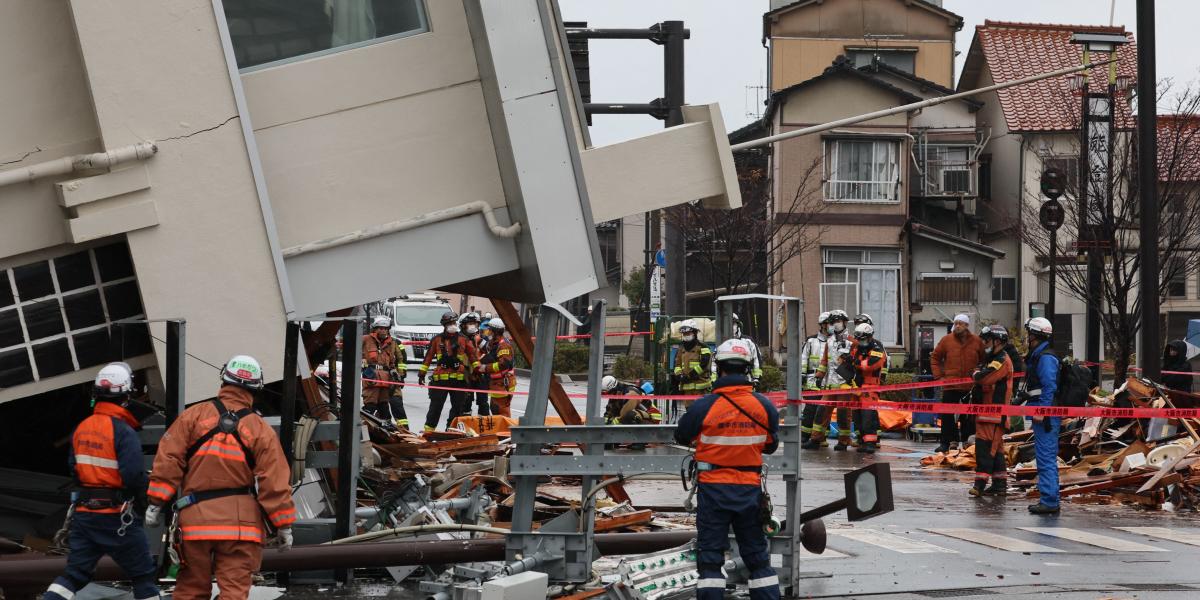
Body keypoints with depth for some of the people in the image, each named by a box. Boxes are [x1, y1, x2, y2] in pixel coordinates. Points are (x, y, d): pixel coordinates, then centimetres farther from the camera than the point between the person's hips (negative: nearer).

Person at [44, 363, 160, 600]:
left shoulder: (81, 428, 6)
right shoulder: (123, 431, -15)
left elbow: (74, 468, 13)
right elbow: (133, 475, -19)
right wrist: (143, 500, -1)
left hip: (83, 511, 6)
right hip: (116, 516, -6)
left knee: (75, 573, 9)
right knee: (143, 574, 6)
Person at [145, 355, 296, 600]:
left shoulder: (193, 415, 4)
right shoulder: (261, 430, 2)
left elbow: (168, 461, -1)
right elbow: (275, 482, -1)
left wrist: (156, 503, 3)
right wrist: (284, 525, 5)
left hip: (196, 517, 1)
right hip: (240, 523, -1)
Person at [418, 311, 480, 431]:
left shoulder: (463, 339, 7)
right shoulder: (437, 339, 5)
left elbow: (472, 354, 8)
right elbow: (428, 357, 9)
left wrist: (477, 368, -2)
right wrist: (422, 373, 9)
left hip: (459, 379, 2)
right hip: (441, 378, -1)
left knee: (458, 406, 5)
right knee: (436, 405, 0)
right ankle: (428, 429, 6)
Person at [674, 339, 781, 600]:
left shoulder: (703, 406, -13)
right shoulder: (764, 405, -4)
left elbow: (682, 436, 4)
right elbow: (771, 445, 9)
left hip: (713, 488, -2)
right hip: (750, 488, 3)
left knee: (710, 556, 3)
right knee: (757, 554, 14)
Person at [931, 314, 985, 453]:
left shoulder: (976, 341, 2)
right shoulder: (946, 340, -1)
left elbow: (984, 360, 13)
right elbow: (935, 357, 6)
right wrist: (938, 375, -2)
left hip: (970, 386, 1)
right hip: (950, 385, -1)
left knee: (968, 416, 11)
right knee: (947, 415, -3)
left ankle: (965, 441, 22)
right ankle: (946, 443, 0)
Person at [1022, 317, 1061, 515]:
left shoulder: (1046, 357, -14)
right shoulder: (1036, 356, 18)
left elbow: (1049, 387, -21)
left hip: (1045, 414, -11)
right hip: (1041, 414, 11)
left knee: (1046, 458, -10)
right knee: (1046, 459, 14)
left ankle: (1049, 502, -10)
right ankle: (1048, 500, 19)